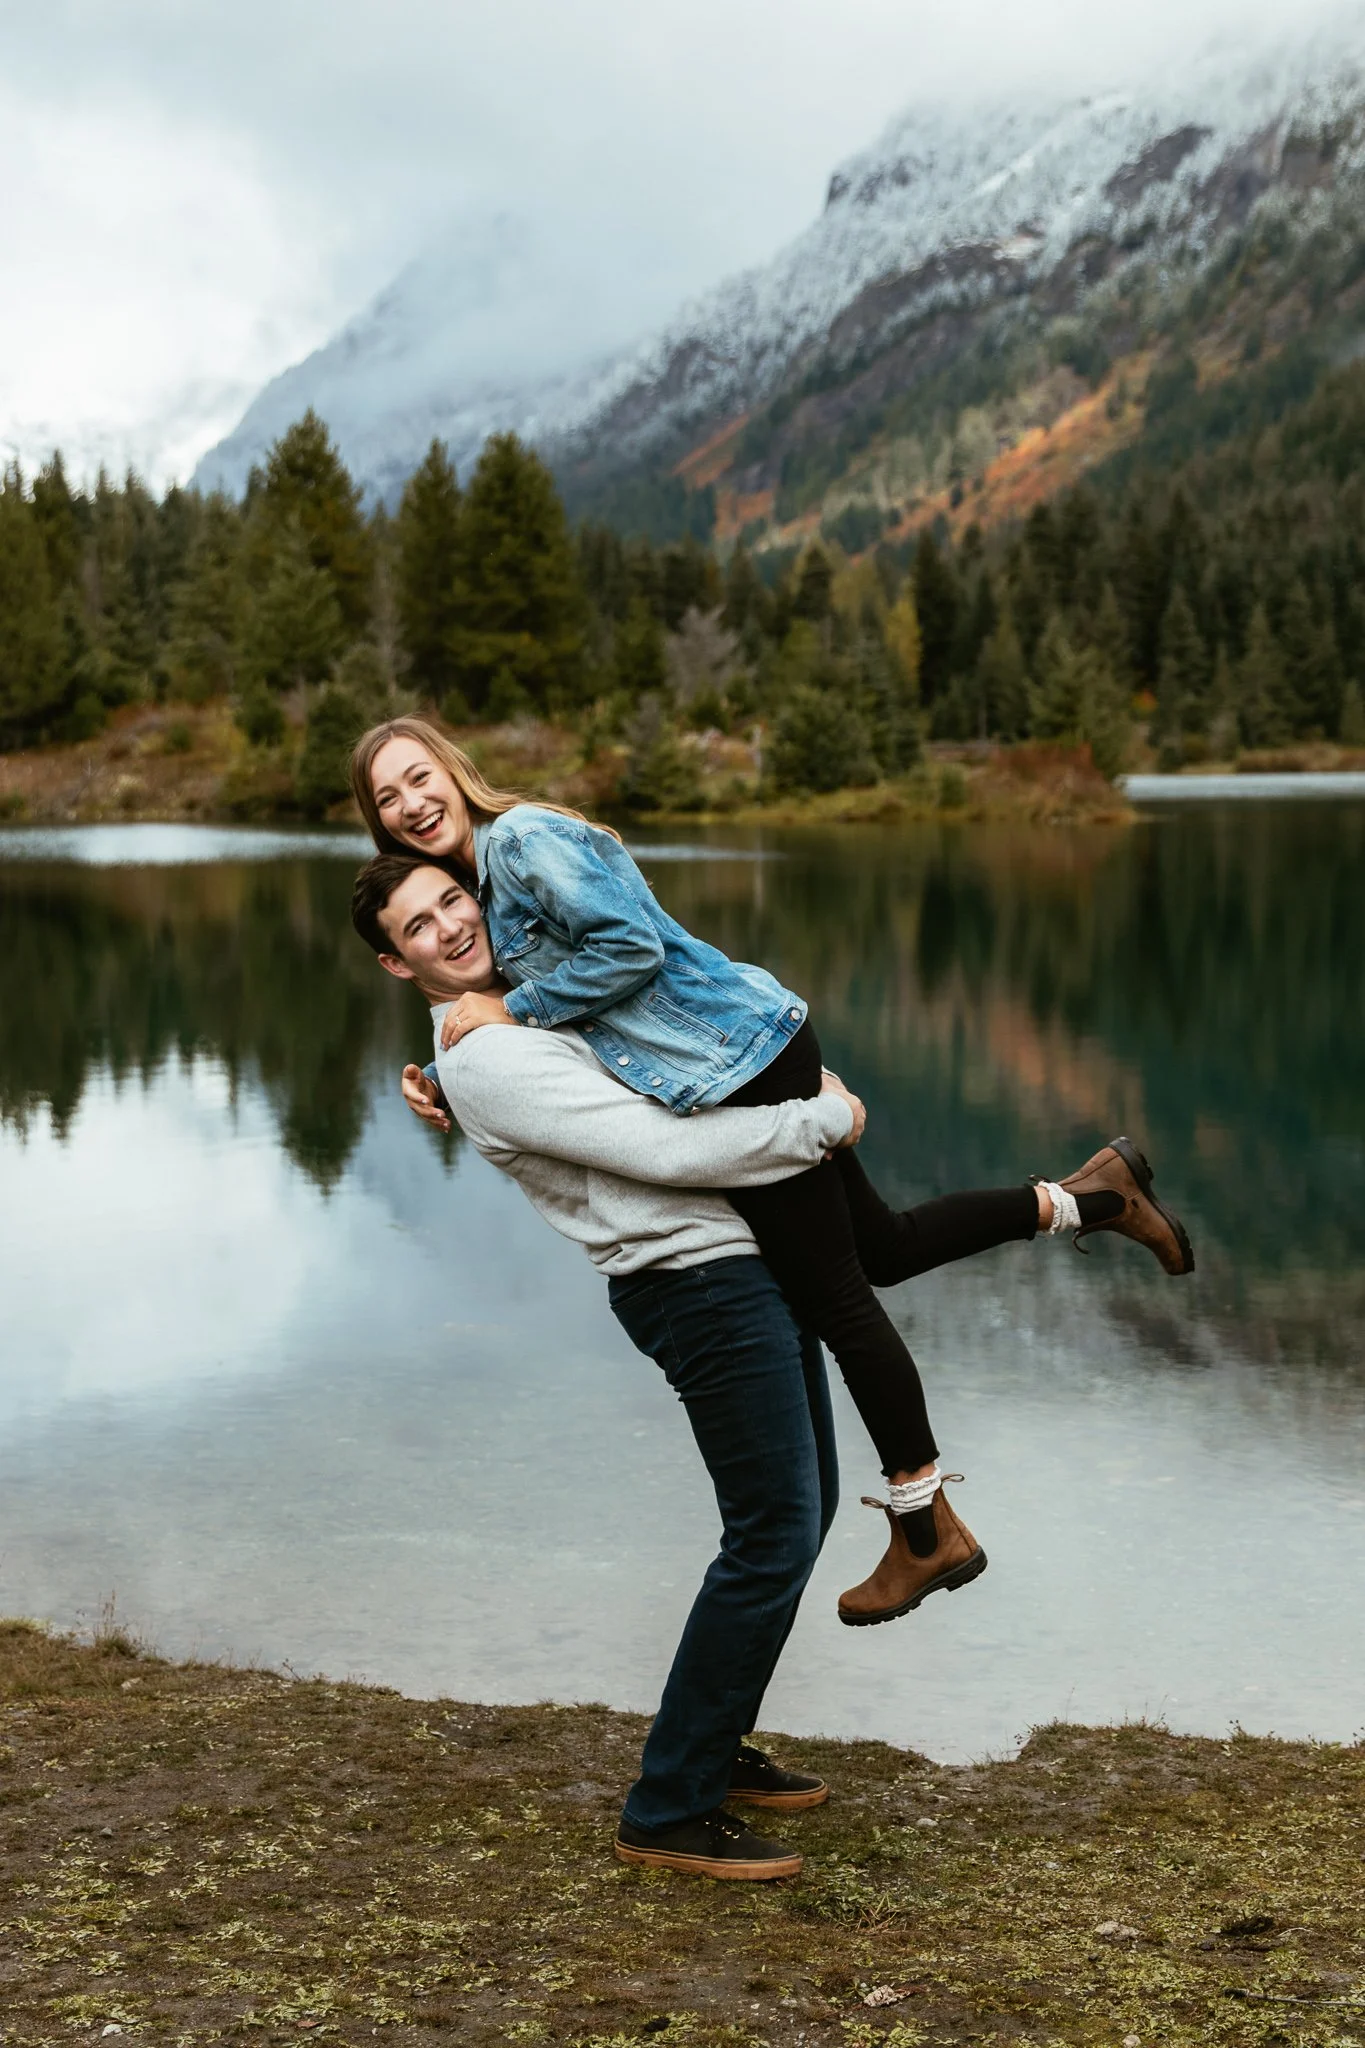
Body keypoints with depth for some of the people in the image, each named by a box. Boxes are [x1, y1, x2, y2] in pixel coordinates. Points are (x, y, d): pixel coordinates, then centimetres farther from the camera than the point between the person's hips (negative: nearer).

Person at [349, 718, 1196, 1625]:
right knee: (878, 1247, 19)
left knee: (835, 1295, -1)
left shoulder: (521, 836, -11)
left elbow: (631, 945, -20)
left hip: (738, 1066, -10)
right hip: (759, 1049, 10)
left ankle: (927, 1531, 9)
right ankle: (1094, 1193, 26)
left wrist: (510, 1008, -14)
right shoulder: (489, 870, 18)